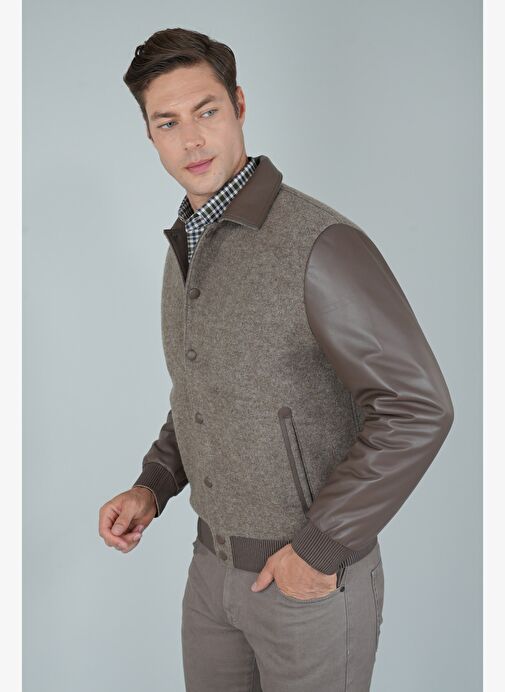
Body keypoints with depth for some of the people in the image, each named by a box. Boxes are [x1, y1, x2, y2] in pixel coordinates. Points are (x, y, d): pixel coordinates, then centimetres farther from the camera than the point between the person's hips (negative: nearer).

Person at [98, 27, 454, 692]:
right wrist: (153, 487, 4)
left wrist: (322, 549, -20)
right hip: (214, 564, 7)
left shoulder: (320, 242, -22)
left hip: (318, 576, -7)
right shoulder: (188, 249, 5)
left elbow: (419, 406, -23)